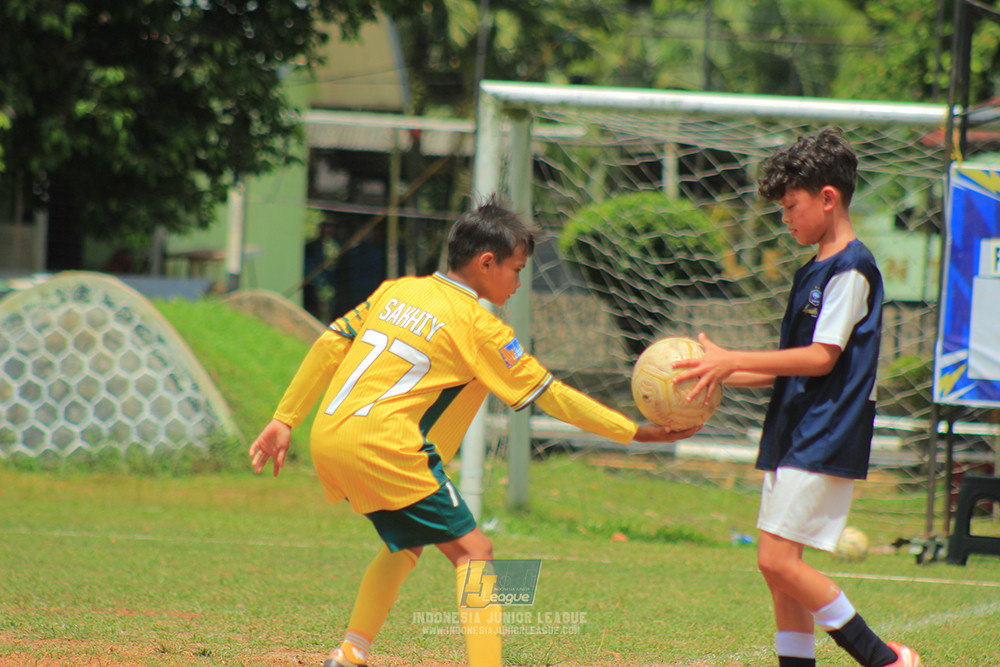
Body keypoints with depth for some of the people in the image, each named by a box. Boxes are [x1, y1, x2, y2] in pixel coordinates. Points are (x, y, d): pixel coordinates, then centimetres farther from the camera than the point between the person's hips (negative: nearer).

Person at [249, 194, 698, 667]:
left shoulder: (396, 290, 16)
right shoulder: (477, 326, -3)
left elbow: (329, 347, 16)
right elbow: (548, 394, -1)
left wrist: (284, 420, 22)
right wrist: (634, 432, 4)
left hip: (328, 437, 8)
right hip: (383, 446, -8)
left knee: (406, 542, 25)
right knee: (472, 550, -4)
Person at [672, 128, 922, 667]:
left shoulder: (852, 270, -11)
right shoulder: (813, 272, 18)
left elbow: (822, 357, -18)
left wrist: (733, 359, -16)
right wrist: (721, 375, 11)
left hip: (826, 440, -10)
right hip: (794, 438, 10)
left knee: (778, 559, -16)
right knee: (779, 569, 7)